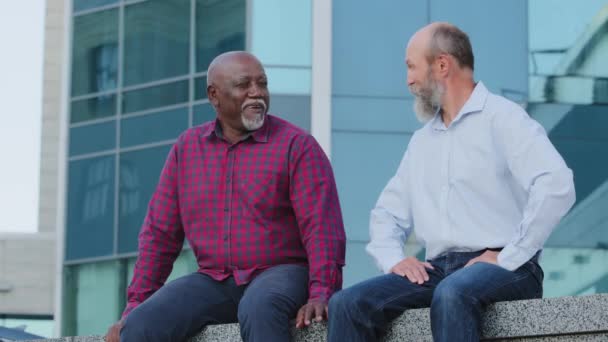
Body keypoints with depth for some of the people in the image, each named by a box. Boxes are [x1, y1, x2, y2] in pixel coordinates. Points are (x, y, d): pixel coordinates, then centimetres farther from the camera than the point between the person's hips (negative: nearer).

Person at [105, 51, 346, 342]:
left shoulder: (296, 145, -2)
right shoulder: (187, 147, 11)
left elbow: (322, 226, -10)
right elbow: (160, 233, 12)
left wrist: (321, 293, -25)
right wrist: (135, 306, 5)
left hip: (280, 273, -4)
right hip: (213, 281, 4)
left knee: (260, 310, -39)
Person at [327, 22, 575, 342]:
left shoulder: (501, 118, -1)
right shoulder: (421, 140, 23)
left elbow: (556, 186, -16)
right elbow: (387, 212, 25)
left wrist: (508, 258, -17)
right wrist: (394, 259, 3)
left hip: (502, 269, -6)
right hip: (437, 269, 7)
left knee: (451, 295, -40)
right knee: (348, 303, -17)